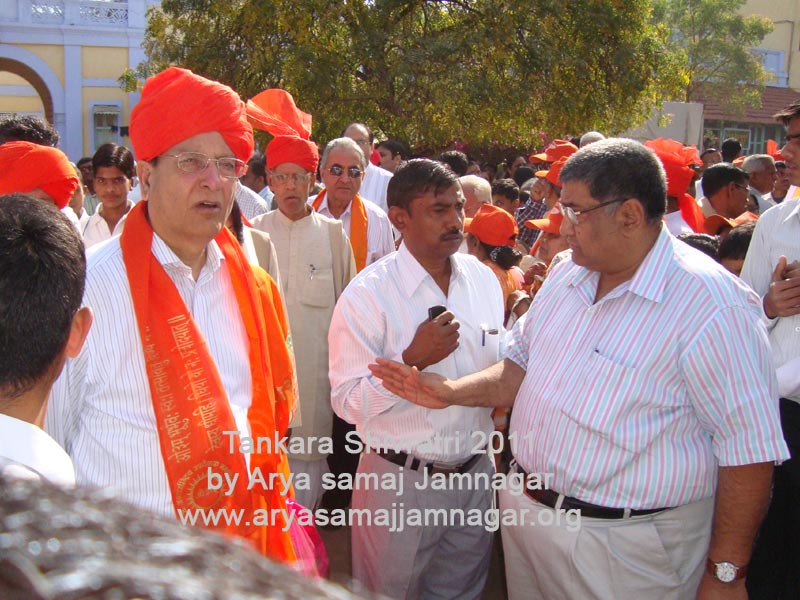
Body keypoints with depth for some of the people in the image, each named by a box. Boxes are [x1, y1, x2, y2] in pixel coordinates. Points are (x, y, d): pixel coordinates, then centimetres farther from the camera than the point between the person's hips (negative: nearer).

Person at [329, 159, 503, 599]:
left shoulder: (484, 279, 2)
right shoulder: (367, 294, -16)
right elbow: (347, 401, -18)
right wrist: (413, 360, -27)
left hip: (475, 475, 5)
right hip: (400, 481, -5)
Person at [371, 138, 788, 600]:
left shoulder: (712, 305, -20)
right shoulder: (567, 275, 4)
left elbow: (751, 450, -19)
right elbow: (522, 367, 15)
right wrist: (451, 393, -1)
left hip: (627, 547, -6)